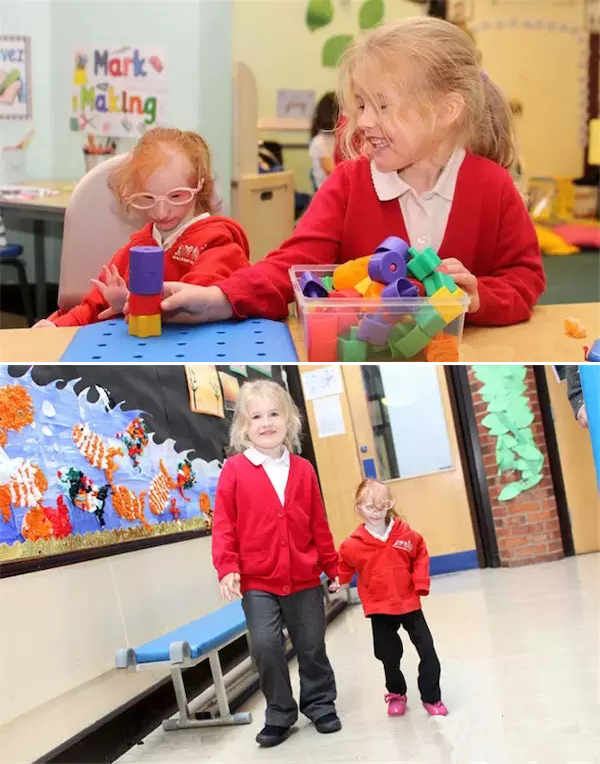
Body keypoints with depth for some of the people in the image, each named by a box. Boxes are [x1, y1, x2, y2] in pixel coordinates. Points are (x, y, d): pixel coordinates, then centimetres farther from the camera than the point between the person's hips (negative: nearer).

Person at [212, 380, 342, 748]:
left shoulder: (303, 470, 1)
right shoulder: (234, 470, -7)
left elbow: (319, 524, 7)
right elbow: (224, 524, -7)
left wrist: (333, 567, 10)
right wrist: (227, 569, -14)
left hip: (304, 578, 2)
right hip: (257, 581, -2)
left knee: (312, 645, 12)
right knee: (266, 646, -7)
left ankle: (320, 704, 31)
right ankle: (280, 714, 10)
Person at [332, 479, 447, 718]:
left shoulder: (405, 534, -8)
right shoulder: (353, 545, -12)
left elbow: (420, 555, 7)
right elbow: (344, 566, 6)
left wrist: (421, 582, 0)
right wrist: (339, 581, -7)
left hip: (409, 603, 1)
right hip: (379, 609, -1)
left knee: (427, 650, 1)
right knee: (389, 655, 10)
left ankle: (431, 698, 16)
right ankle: (396, 694, 35)